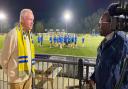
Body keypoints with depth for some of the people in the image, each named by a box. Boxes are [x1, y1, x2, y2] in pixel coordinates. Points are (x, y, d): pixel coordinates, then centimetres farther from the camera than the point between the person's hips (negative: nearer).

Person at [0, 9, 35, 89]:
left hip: (29, 75, 7)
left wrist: (31, 69, 12)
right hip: (17, 77, -7)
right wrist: (10, 72, 0)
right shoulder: (13, 34, -19)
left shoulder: (29, 34, 5)